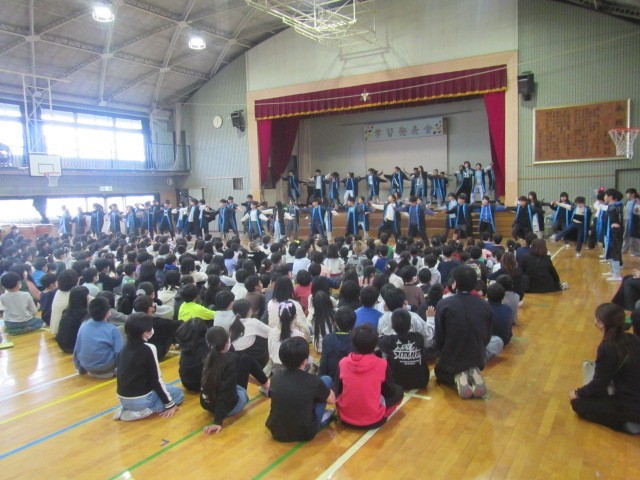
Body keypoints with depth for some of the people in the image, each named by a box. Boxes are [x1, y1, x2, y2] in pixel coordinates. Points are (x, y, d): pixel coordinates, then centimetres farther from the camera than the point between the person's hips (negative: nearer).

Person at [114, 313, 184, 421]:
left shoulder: (124, 349, 5)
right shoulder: (148, 348, -17)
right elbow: (156, 380, -14)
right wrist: (170, 404, -4)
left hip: (123, 399, 7)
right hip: (140, 400, -7)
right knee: (178, 392, 13)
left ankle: (126, 409, 10)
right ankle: (144, 411, -7)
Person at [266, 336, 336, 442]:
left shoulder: (275, 376, -7)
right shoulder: (313, 381, -18)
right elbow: (332, 400, 0)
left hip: (276, 432, 4)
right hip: (304, 433, -4)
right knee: (327, 379, 5)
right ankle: (320, 419, 22)